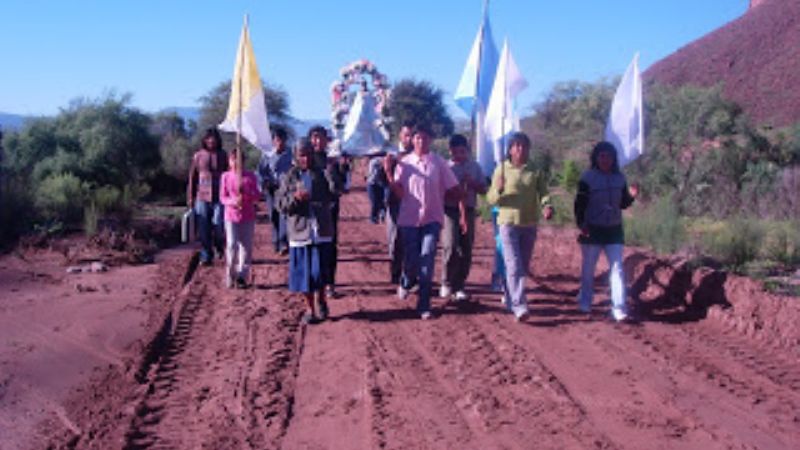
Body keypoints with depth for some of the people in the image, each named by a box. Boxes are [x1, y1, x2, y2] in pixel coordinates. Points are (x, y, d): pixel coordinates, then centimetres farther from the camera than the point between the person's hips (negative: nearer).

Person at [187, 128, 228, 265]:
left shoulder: (223, 156, 5)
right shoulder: (198, 156, 5)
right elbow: (192, 177, 9)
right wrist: (190, 197, 6)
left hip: (219, 197, -1)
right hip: (202, 197, 1)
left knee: (218, 226, -8)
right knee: (204, 229, 3)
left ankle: (219, 246, 23)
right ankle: (206, 256, 15)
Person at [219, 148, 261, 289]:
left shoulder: (250, 176, -1)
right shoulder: (226, 177, 0)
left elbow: (257, 196, -1)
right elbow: (222, 197, 1)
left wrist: (246, 192, -19)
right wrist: (233, 201, -19)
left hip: (248, 217, 1)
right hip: (231, 216, -1)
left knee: (246, 247, 5)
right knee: (231, 245, -7)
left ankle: (242, 276, 14)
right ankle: (230, 277, 6)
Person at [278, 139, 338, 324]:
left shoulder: (322, 174, 3)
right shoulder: (290, 177, 4)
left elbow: (332, 196, -9)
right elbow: (281, 204, 1)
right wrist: (295, 198, -17)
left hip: (322, 230, -1)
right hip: (300, 231, 1)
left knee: (321, 270, -2)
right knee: (304, 272, 6)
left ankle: (320, 300, 25)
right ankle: (310, 308, 23)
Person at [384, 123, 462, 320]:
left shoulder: (439, 163, 0)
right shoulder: (404, 163, 1)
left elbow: (454, 190, 2)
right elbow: (399, 193, -6)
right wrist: (388, 173, -15)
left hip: (432, 219, -1)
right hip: (409, 219, 1)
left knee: (427, 263, -7)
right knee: (411, 260, 7)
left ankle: (424, 305, 3)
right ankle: (406, 282, 42)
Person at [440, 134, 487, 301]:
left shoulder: (475, 167, 9)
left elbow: (483, 189, 9)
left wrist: (471, 183, -9)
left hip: (468, 211, 3)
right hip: (450, 210, -3)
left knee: (466, 251, 4)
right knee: (450, 247, -15)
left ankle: (459, 286, 16)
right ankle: (447, 283, 3)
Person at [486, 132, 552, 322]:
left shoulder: (535, 171, 4)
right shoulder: (502, 169, -1)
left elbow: (543, 193, 0)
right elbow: (491, 198, -1)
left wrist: (546, 206, -22)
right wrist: (498, 190, -24)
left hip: (529, 224, 3)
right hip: (508, 222, -3)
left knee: (524, 266, 14)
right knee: (514, 265, -11)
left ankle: (510, 298, 34)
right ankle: (519, 306, -15)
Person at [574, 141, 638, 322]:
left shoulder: (619, 178, 5)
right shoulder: (588, 178, -7)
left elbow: (623, 204, 12)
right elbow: (579, 204, -8)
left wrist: (631, 196, -8)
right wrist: (581, 223, -20)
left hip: (614, 230, 3)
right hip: (592, 230, -3)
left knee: (617, 268, -4)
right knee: (588, 268, 10)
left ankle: (619, 309, -5)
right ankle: (585, 303, 28)